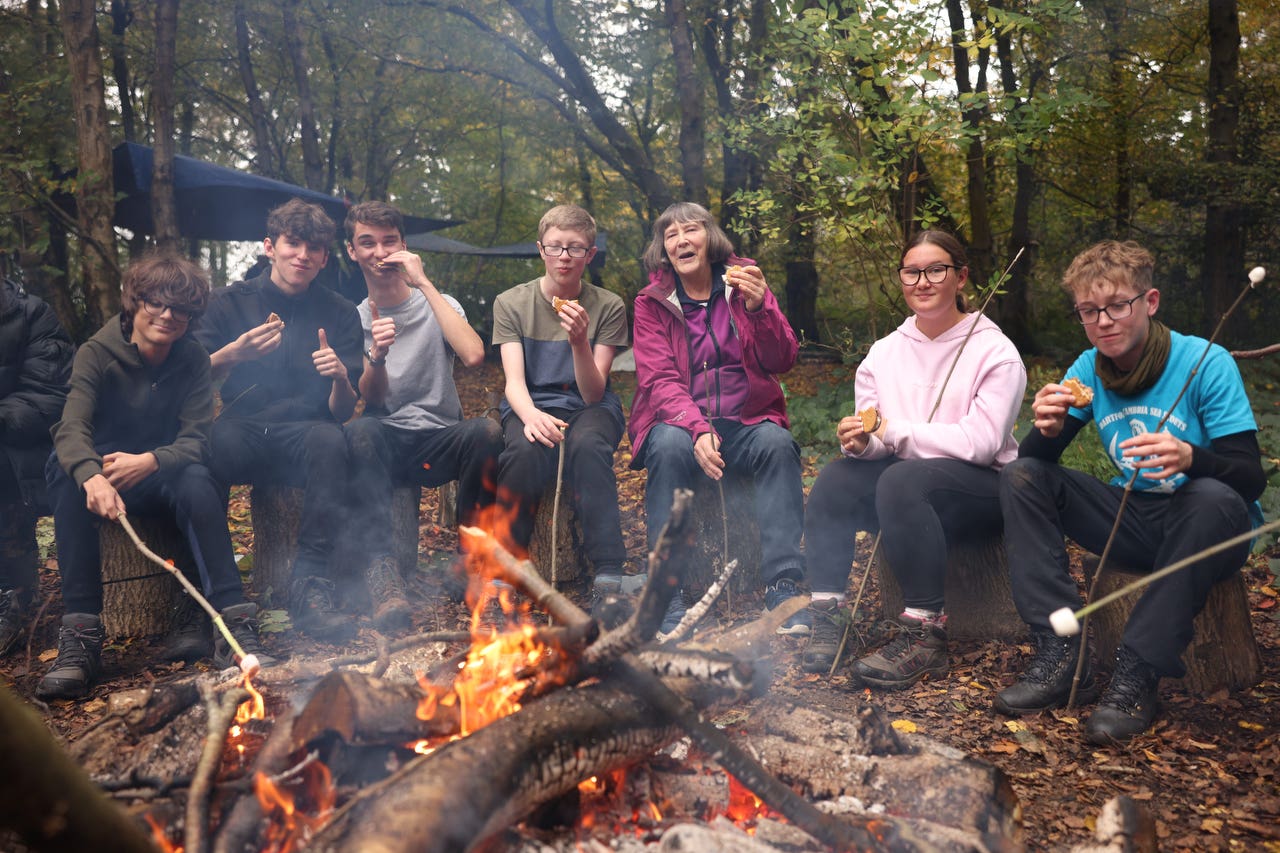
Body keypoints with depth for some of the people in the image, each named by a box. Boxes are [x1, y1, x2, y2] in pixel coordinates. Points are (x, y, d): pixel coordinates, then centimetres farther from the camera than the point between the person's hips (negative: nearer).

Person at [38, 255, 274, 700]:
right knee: (63, 468, -33)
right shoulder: (96, 353, -10)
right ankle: (80, 637, -34)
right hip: (101, 475, 0)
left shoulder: (193, 360, -4)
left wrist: (150, 461, -36)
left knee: (197, 479, -33)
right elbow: (72, 428, -27)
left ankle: (234, 626, -35)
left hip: (161, 478, 1)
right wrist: (93, 477, -49)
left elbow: (196, 439, -13)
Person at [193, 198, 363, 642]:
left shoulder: (339, 314, 10)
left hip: (303, 432, 0)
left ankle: (310, 584, -34)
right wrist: (234, 353, -17)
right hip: (243, 429, 0)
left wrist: (341, 378, -17)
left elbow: (342, 412, 5)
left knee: (329, 440, -36)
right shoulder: (232, 302, 11)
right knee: (209, 445, -36)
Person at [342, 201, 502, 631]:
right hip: (386, 444, 1)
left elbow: (473, 355, -18)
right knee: (361, 431, -34)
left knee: (486, 430, -32)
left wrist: (424, 284, -14)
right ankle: (381, 567, -37)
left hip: (439, 442, 0)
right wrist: (377, 357, -22)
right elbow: (372, 401, 0)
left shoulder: (437, 305, 5)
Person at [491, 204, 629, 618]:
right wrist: (531, 416, -31)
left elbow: (593, 393, -8)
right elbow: (514, 381, -9)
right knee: (525, 449, -35)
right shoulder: (511, 303, 2)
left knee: (587, 444, -36)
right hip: (531, 406, 1)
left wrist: (580, 341, -25)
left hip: (588, 408, 0)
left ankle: (608, 570, -34)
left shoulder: (608, 307, -1)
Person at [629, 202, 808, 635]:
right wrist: (697, 429, -26)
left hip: (746, 422, 1)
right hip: (680, 420, -1)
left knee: (777, 443, -31)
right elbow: (658, 380, -7)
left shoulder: (745, 285, 7)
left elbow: (781, 361, -4)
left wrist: (759, 307, -24)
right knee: (669, 445, -34)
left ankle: (783, 584, -29)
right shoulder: (652, 302, 5)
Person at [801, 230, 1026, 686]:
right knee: (835, 480, -23)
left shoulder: (995, 352, -8)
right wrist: (860, 440, -22)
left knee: (902, 480, -35)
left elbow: (980, 442, -19)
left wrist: (891, 431, -19)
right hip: (912, 482, 5)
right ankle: (826, 616, -16)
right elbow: (872, 431, 3)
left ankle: (924, 634, -27)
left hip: (985, 488, -5)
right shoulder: (885, 351, 8)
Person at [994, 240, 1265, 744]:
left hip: (1206, 530, -4)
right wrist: (1048, 432, -25)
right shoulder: (1089, 368, -1)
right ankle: (1063, 652, -18)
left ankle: (1138, 672, -28)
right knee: (1021, 476, -11)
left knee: (1214, 497, -36)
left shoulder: (1206, 363, -14)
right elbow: (1033, 459, -1)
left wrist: (1191, 458, -40)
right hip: (1133, 522, 5)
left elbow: (1251, 479, -18)